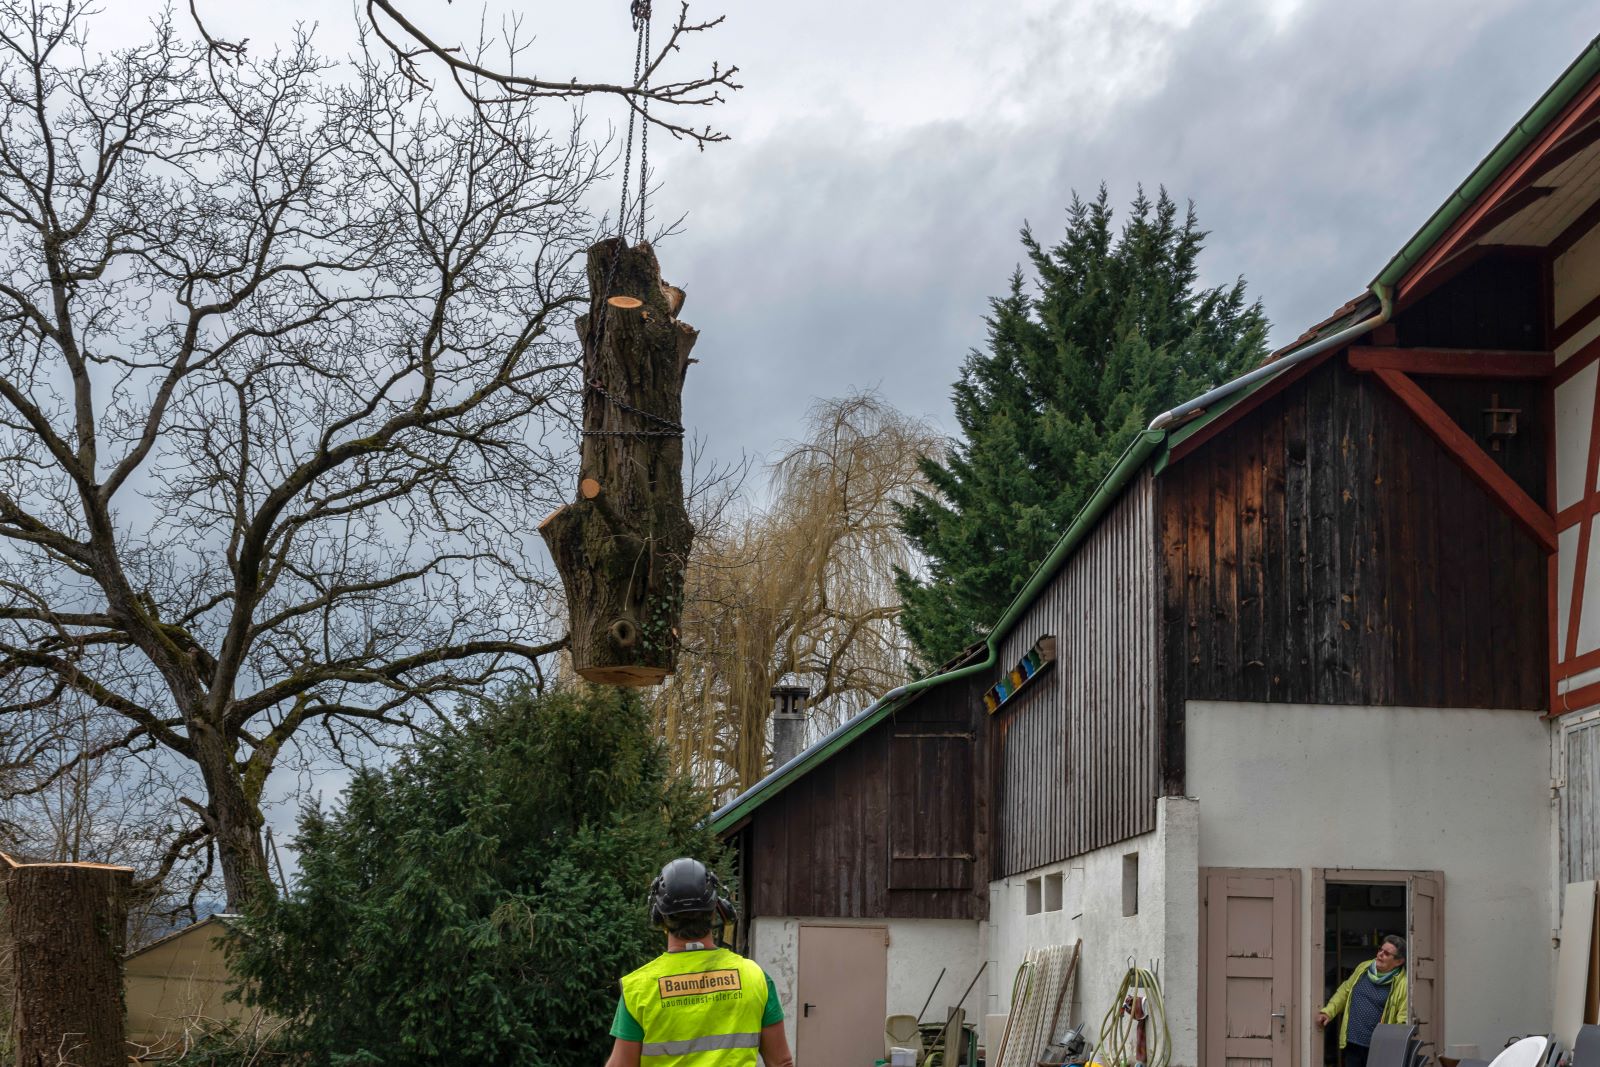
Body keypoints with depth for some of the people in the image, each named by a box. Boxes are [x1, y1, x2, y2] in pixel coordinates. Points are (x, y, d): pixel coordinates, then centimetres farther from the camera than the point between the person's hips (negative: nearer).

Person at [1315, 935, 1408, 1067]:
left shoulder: (1402, 984, -11)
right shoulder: (1363, 968, 8)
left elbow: (1403, 1022, -15)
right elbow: (1344, 992, 20)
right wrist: (1328, 1011, 6)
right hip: (1351, 1045, 5)